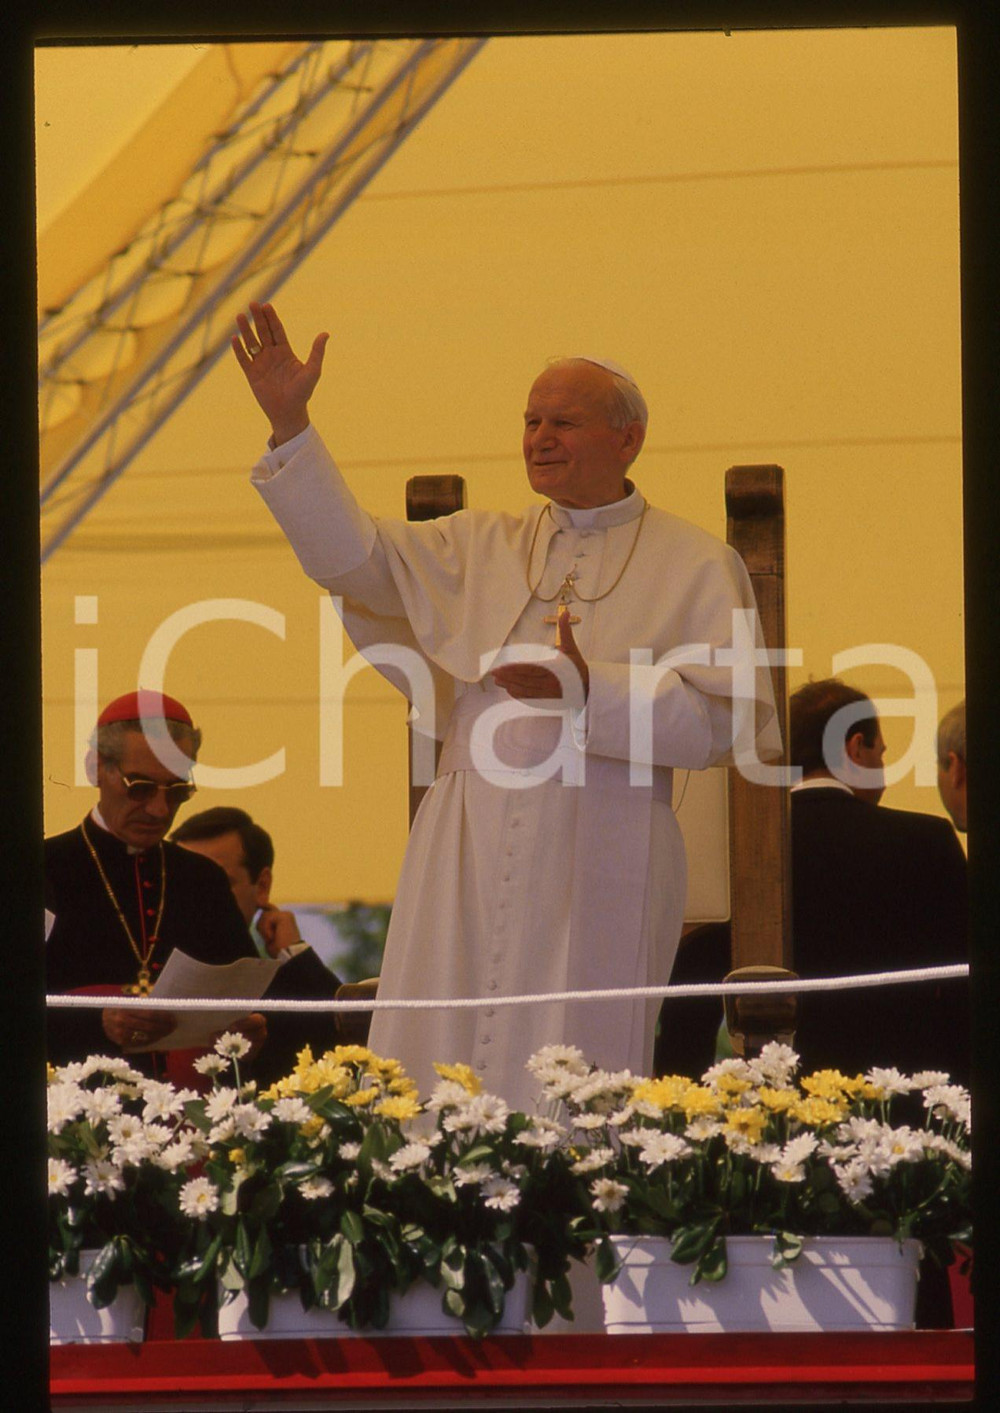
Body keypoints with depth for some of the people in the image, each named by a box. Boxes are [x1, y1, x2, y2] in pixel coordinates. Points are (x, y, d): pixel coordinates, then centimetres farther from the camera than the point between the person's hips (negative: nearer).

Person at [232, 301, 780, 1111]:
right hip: (470, 861, 3)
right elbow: (353, 555, 6)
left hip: (594, 877, -3)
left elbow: (721, 715, -5)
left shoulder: (696, 567, 5)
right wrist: (289, 424, -3)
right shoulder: (479, 549, 16)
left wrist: (590, 690, -17)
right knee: (431, 1098, -3)